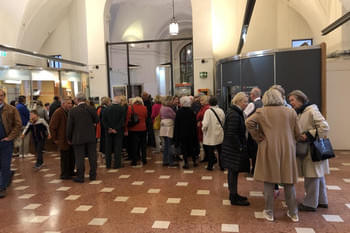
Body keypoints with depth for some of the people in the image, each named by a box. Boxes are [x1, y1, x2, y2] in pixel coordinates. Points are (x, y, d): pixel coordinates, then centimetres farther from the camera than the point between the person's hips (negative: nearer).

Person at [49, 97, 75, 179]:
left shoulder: (70, 112, 10)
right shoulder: (58, 113, -14)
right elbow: (52, 127, -14)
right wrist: (55, 139, -12)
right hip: (63, 140, -7)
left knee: (72, 156, 14)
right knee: (65, 157, 1)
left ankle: (71, 172, 29)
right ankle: (64, 175, 14)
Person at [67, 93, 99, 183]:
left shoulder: (72, 111, -6)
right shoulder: (91, 109, -6)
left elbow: (69, 126, -2)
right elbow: (96, 120, 2)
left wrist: (69, 138, 9)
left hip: (78, 138, -1)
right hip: (91, 137, 1)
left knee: (79, 157, 5)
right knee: (92, 156, 10)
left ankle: (80, 177, 11)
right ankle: (92, 175, 18)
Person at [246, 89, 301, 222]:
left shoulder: (261, 112, -1)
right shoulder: (290, 112, 5)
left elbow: (249, 122, -15)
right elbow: (297, 133, 6)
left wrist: (257, 137, -5)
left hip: (269, 149, -2)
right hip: (287, 150, 2)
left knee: (269, 181, 7)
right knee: (288, 181, 12)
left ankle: (269, 212, 15)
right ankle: (293, 213, 23)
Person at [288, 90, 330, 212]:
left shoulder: (312, 111, -16)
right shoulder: (300, 113, 11)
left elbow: (325, 127, -21)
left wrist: (308, 135, -22)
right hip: (306, 149, 9)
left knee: (312, 176, 0)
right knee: (318, 175, 18)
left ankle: (310, 203, 11)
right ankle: (321, 201, 30)